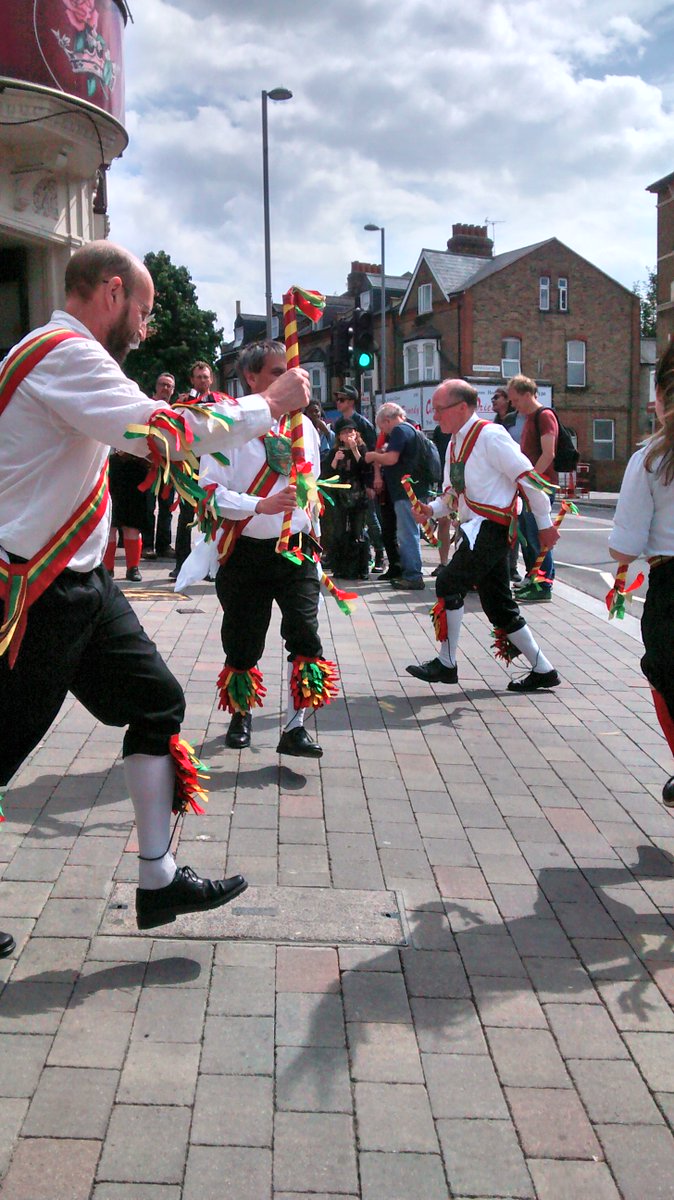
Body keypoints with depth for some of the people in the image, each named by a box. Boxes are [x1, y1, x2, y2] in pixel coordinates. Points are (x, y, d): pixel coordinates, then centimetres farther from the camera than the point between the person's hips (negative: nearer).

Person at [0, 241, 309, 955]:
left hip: (78, 584, 10)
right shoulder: (65, 355, -17)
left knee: (156, 700, 8)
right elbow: (160, 433, -26)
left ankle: (158, 881, 15)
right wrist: (269, 406, -15)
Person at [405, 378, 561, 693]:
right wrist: (432, 509, -2)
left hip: (490, 527, -10)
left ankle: (446, 664, -1)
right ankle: (542, 670, 20)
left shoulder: (490, 436, -13)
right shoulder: (455, 442, 14)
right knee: (498, 604, 11)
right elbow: (454, 492, 18)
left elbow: (526, 476, -13)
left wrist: (545, 522, -10)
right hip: (476, 530, 10)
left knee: (449, 584, -12)